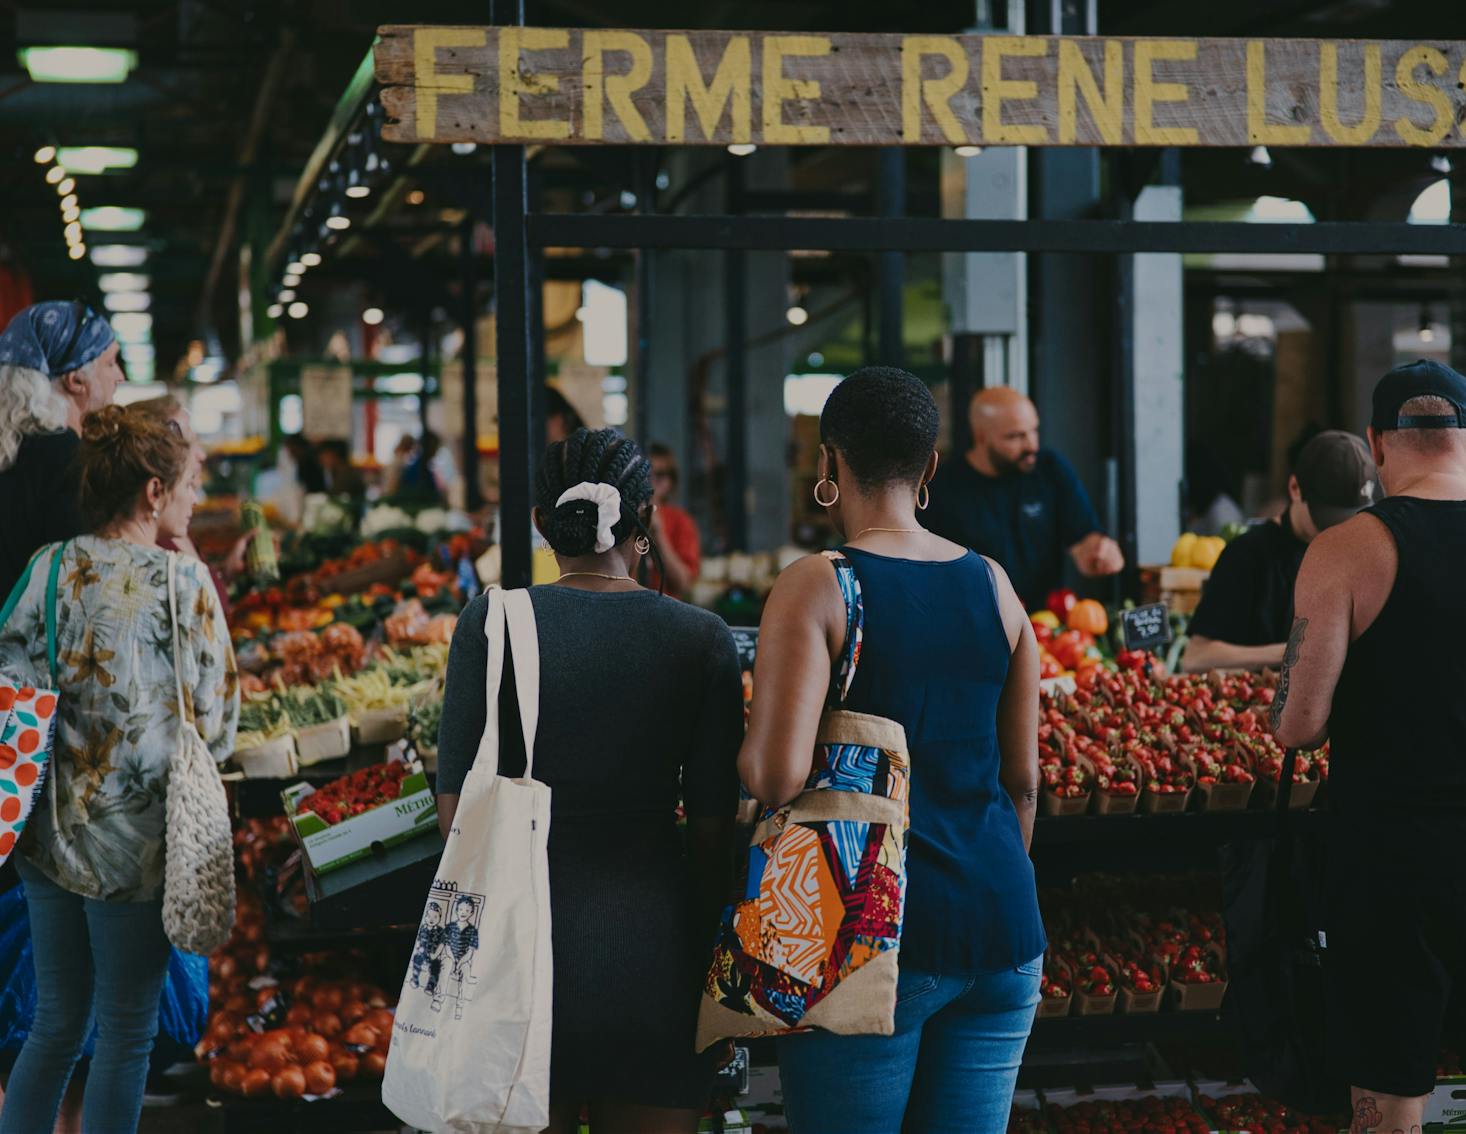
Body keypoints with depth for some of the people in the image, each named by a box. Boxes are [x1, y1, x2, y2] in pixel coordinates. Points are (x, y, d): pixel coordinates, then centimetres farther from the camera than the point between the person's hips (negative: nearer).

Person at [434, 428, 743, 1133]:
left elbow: (454, 802, -1)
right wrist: (710, 937, 14)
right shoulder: (703, 639, -3)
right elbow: (713, 824, -1)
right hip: (654, 935, 0)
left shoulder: (491, 623, -4)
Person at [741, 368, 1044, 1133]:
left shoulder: (814, 589, -9)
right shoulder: (993, 586, 7)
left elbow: (778, 776, -19)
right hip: (999, 925, 5)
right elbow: (1022, 780, 11)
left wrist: (743, 756, 3)